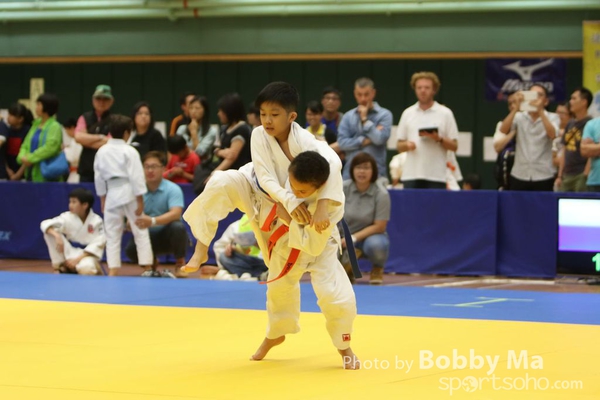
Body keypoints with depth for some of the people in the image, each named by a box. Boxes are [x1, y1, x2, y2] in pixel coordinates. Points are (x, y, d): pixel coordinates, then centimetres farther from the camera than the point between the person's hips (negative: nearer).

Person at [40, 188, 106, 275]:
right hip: (70, 252, 4)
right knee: (50, 233, -18)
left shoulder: (96, 221, -13)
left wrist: (77, 259, -22)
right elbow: (45, 224, -16)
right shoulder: (67, 217, -8)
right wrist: (57, 236, -36)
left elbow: (97, 245, -15)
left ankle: (94, 267, -2)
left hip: (87, 254, -4)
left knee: (86, 271, -41)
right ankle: (60, 267, -7)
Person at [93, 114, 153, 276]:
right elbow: (136, 177, -12)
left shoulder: (101, 151, 5)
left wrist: (102, 199, 20)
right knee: (140, 231, 4)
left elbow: (98, 177, 10)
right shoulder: (130, 151, -9)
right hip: (129, 194, -3)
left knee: (112, 234, 9)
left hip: (112, 194, 4)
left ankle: (113, 269, 5)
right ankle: (148, 267, 2)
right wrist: (140, 201, -8)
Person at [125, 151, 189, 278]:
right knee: (131, 249, -26)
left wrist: (153, 221, -46)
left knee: (178, 227, -35)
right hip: (148, 236, 2)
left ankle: (180, 263, -7)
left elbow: (175, 214, -30)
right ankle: (151, 263, 11)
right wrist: (133, 223, -34)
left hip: (169, 237, -2)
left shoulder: (173, 189, -14)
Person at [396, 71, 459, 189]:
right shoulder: (408, 113, 12)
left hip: (436, 176, -2)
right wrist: (406, 145, -9)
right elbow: (399, 146, 13)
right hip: (411, 175, 2)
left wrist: (439, 139, -15)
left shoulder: (445, 113, 4)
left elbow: (454, 146, 3)